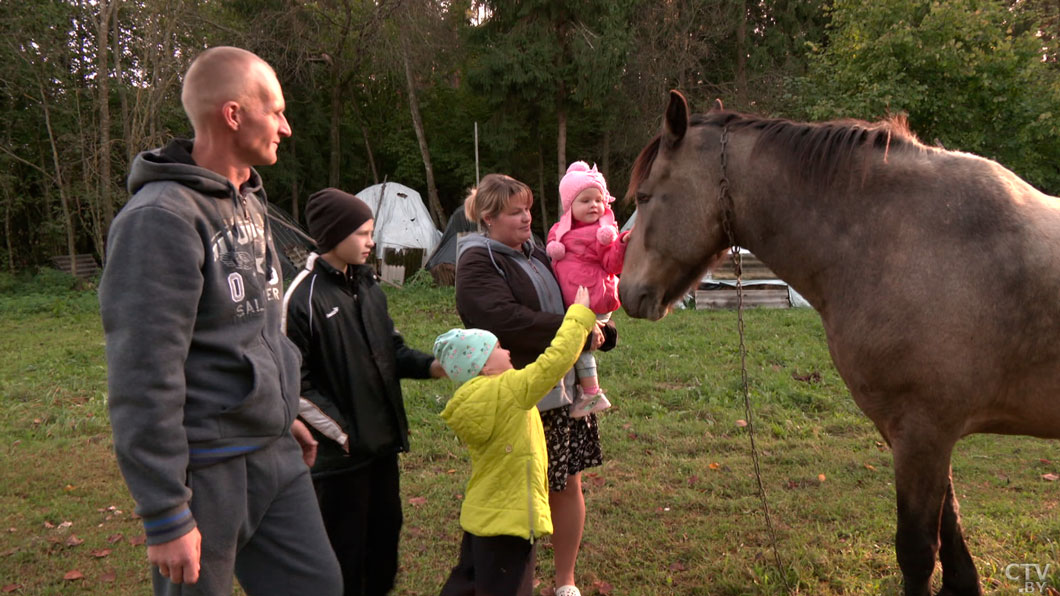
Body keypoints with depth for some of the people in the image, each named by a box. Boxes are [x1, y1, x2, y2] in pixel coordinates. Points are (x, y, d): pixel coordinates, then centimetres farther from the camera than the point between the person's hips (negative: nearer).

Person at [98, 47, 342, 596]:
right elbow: (144, 379, -21)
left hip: (274, 453, 8)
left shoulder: (248, 200, 11)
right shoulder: (162, 218, -19)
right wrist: (165, 518, -19)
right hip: (207, 467, -8)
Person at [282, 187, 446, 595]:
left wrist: (434, 366, -5)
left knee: (385, 531, 19)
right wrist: (340, 431, -15)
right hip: (339, 452, -7)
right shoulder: (304, 297, -16)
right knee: (344, 549, 7)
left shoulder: (368, 287, 8)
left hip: (382, 440, 7)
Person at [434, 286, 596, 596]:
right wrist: (579, 314, -12)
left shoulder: (475, 398, 2)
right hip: (508, 522, -9)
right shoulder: (505, 391, -23)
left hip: (481, 515, 9)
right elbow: (555, 361, -24)